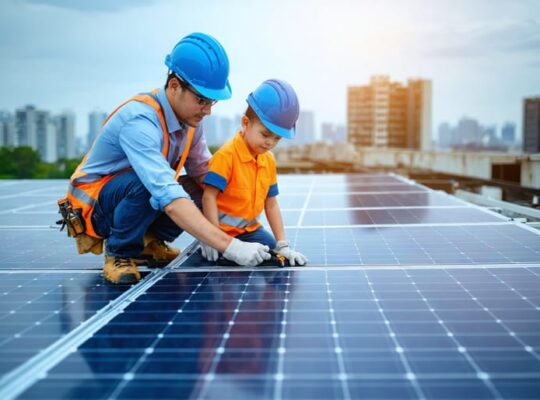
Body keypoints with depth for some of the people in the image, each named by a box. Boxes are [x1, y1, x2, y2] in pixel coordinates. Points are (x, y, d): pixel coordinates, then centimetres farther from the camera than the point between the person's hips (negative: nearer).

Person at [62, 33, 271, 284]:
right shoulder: (139, 121, -35)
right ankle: (120, 254, -12)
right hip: (94, 205, -7)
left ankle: (149, 242, 6)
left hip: (140, 199, 8)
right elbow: (167, 196, -46)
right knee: (146, 183, -37)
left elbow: (203, 171, -1)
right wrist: (228, 246, -51)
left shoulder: (191, 118, -9)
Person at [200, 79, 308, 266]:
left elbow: (271, 205, 8)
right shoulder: (226, 155, -18)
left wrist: (283, 245, 2)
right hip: (224, 231, -6)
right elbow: (209, 197, -20)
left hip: (250, 229, 7)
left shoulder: (269, 161, 4)